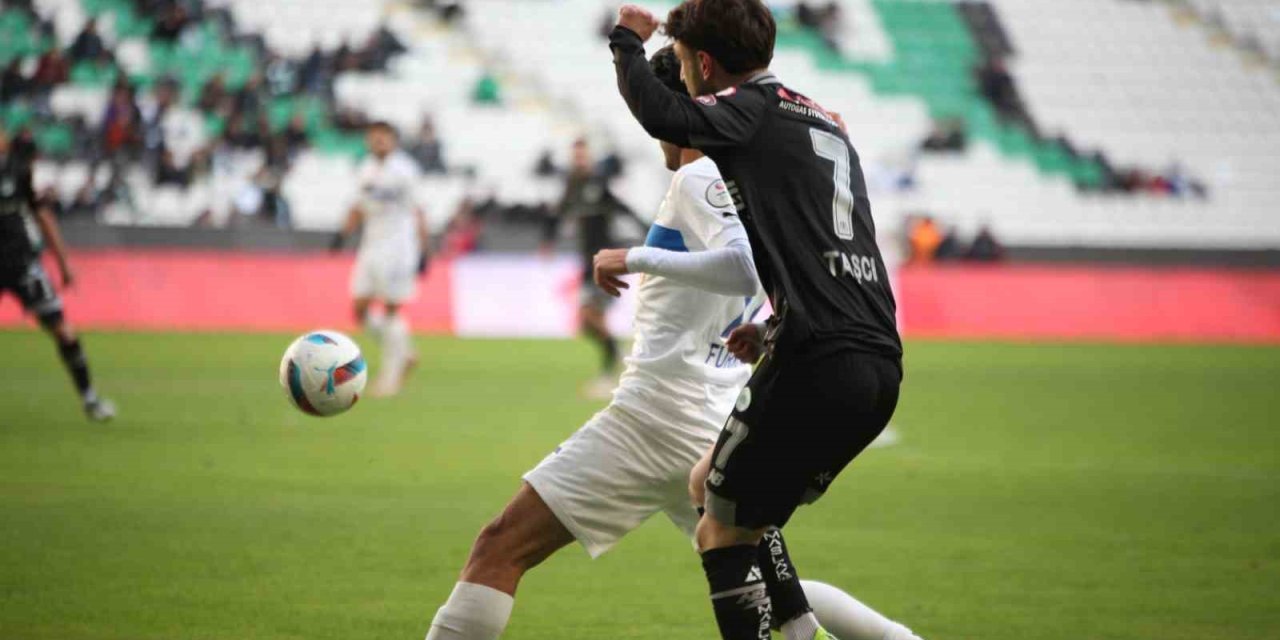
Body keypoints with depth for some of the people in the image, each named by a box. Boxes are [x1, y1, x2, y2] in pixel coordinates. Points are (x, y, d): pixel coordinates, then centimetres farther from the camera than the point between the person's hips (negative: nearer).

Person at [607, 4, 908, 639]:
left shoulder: (752, 108, -2)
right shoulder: (826, 124, 25)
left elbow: (660, 114, -20)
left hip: (816, 364, -9)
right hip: (879, 365, 9)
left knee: (721, 530, 0)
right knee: (711, 485, 24)